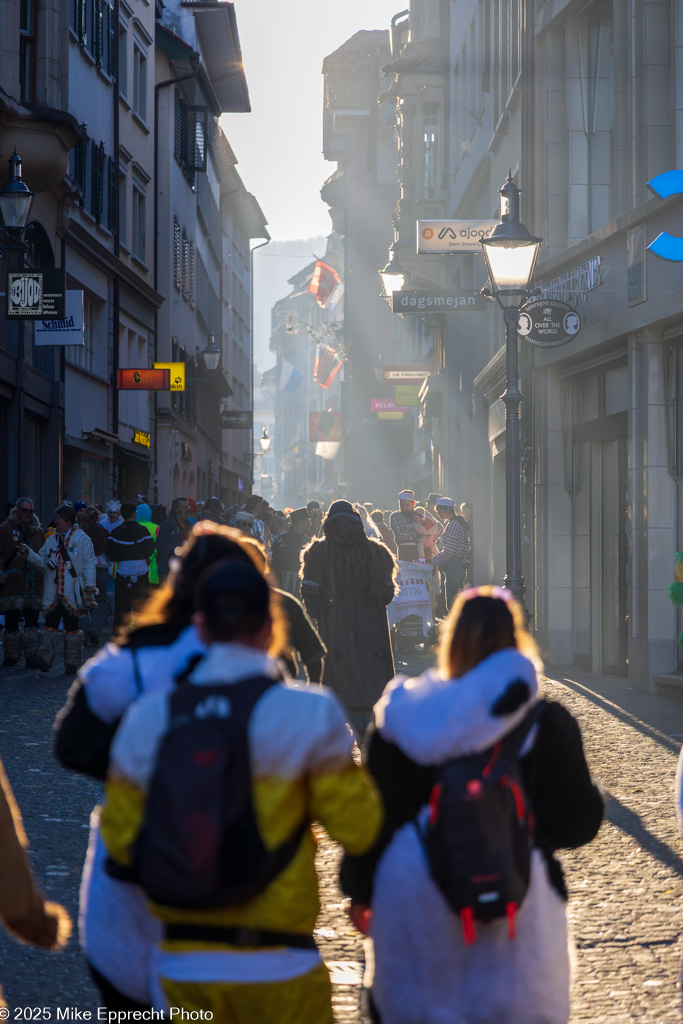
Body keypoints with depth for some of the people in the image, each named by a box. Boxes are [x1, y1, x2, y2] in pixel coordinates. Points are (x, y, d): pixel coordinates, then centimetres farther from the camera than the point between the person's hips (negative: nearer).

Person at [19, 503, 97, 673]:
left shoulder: (82, 539, -1)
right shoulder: (51, 541, 14)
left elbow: (89, 565, -4)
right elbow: (42, 562, 13)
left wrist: (89, 589, -9)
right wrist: (29, 554, -5)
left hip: (72, 593, -4)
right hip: (53, 594, 4)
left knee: (71, 627, 4)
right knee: (50, 626, -6)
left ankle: (72, 664, 11)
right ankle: (44, 658, -15)